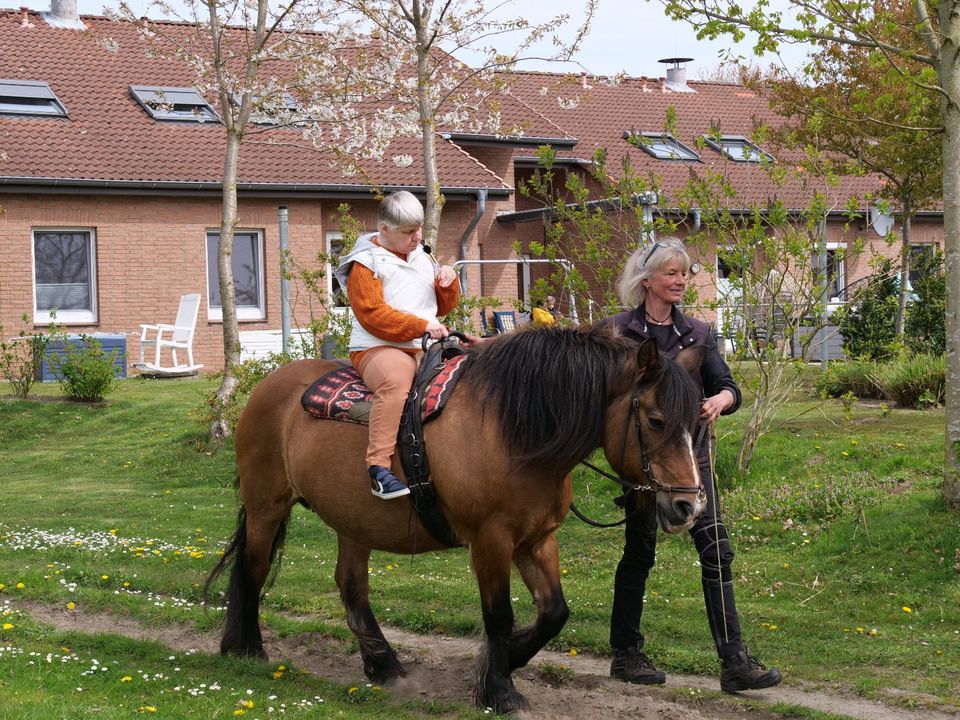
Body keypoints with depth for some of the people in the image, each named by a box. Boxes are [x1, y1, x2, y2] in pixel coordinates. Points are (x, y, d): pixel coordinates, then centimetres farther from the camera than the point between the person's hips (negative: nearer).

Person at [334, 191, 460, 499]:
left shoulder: (423, 258, 20)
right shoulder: (367, 264, -2)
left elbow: (445, 306, 25)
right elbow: (373, 315, -13)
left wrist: (448, 283, 2)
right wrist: (421, 325, -20)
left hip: (426, 348, 7)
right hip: (378, 348, -7)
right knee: (396, 379, -39)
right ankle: (378, 467, -43)